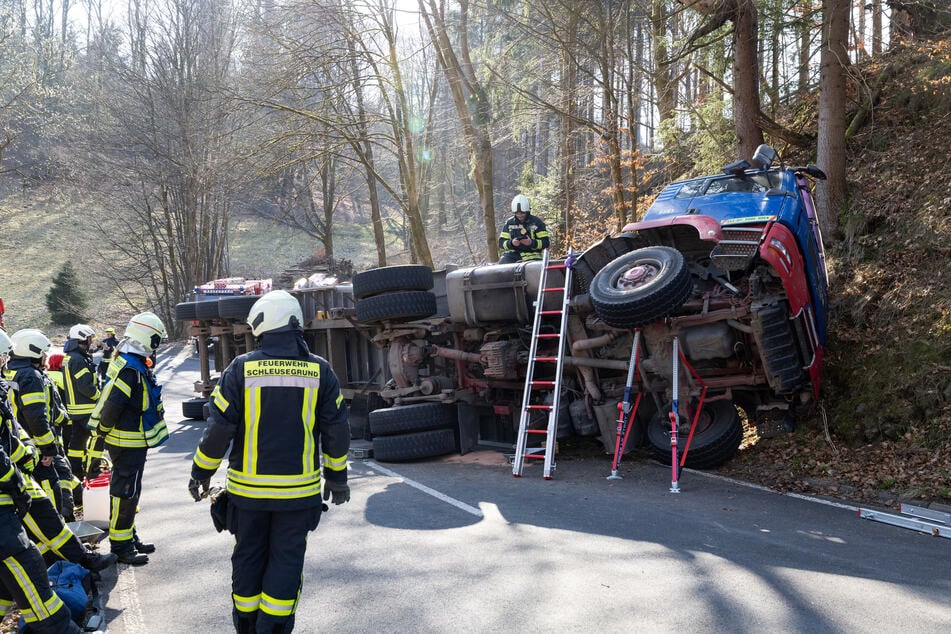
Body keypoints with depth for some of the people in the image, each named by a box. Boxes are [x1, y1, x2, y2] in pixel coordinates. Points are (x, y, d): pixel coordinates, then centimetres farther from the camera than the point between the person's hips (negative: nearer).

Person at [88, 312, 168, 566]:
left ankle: (129, 538, 31)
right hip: (127, 443, -10)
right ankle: (120, 547, 7)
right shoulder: (131, 369, -23)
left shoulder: (129, 363, 11)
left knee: (129, 491, 19)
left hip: (131, 441, 10)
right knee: (125, 491, -2)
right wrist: (102, 431, -12)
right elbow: (113, 404, -26)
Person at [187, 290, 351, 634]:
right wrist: (336, 477, 13)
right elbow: (336, 431, 0)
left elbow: (219, 427, -7)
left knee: (248, 555, 17)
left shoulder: (242, 368, -8)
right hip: (300, 490, 0)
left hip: (248, 488, 0)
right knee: (287, 558, 10)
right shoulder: (320, 370, -4)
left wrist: (201, 473, 6)